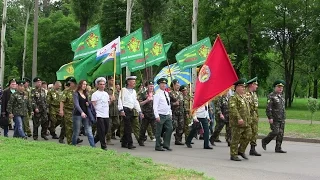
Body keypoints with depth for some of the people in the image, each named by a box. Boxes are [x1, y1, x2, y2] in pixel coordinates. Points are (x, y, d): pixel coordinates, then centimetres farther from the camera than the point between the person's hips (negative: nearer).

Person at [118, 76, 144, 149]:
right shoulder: (123, 90, -2)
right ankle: (130, 144, -11)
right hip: (125, 110, -7)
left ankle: (124, 143, 17)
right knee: (128, 128, -10)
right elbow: (120, 100, -9)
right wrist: (121, 110, -19)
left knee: (127, 128, 10)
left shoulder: (134, 91, 19)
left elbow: (136, 102, 21)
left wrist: (140, 112, 14)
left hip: (131, 111, 7)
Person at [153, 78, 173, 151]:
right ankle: (158, 147, 10)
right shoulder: (157, 94, -8)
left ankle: (166, 145, 12)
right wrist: (157, 116, -19)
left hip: (167, 115, 7)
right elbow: (155, 106, -13)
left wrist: (170, 114, 16)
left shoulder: (167, 93, 14)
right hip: (161, 115, -7)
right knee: (159, 132, 1)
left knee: (170, 129, 2)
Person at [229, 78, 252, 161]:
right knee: (235, 139, -1)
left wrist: (248, 119, 20)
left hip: (246, 122, 9)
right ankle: (233, 155, 7)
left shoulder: (244, 97, 18)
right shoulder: (234, 97, -11)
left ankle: (241, 151, 23)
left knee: (248, 136, 7)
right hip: (237, 123, -9)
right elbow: (232, 109, -23)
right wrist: (239, 118, -28)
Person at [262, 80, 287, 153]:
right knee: (275, 132, -11)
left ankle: (278, 148, 10)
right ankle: (264, 141, 12)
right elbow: (268, 108, -14)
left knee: (281, 133, 5)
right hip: (274, 119, -8)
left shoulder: (281, 96, 16)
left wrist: (284, 118, 18)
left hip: (282, 119, 8)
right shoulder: (271, 96, -9)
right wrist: (270, 118, -19)